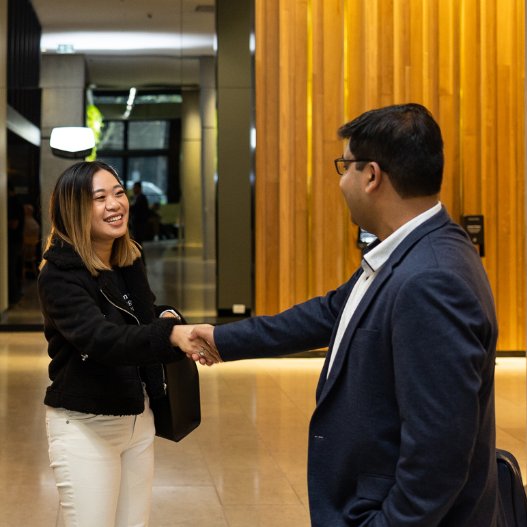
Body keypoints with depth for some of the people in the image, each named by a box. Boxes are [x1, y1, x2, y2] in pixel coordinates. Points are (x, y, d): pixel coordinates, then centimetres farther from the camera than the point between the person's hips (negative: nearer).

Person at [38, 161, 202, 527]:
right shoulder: (60, 276, -18)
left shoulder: (130, 261, 4)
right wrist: (170, 333, -50)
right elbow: (100, 339, -34)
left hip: (139, 419, 7)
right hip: (84, 427, -7)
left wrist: (167, 316, -3)